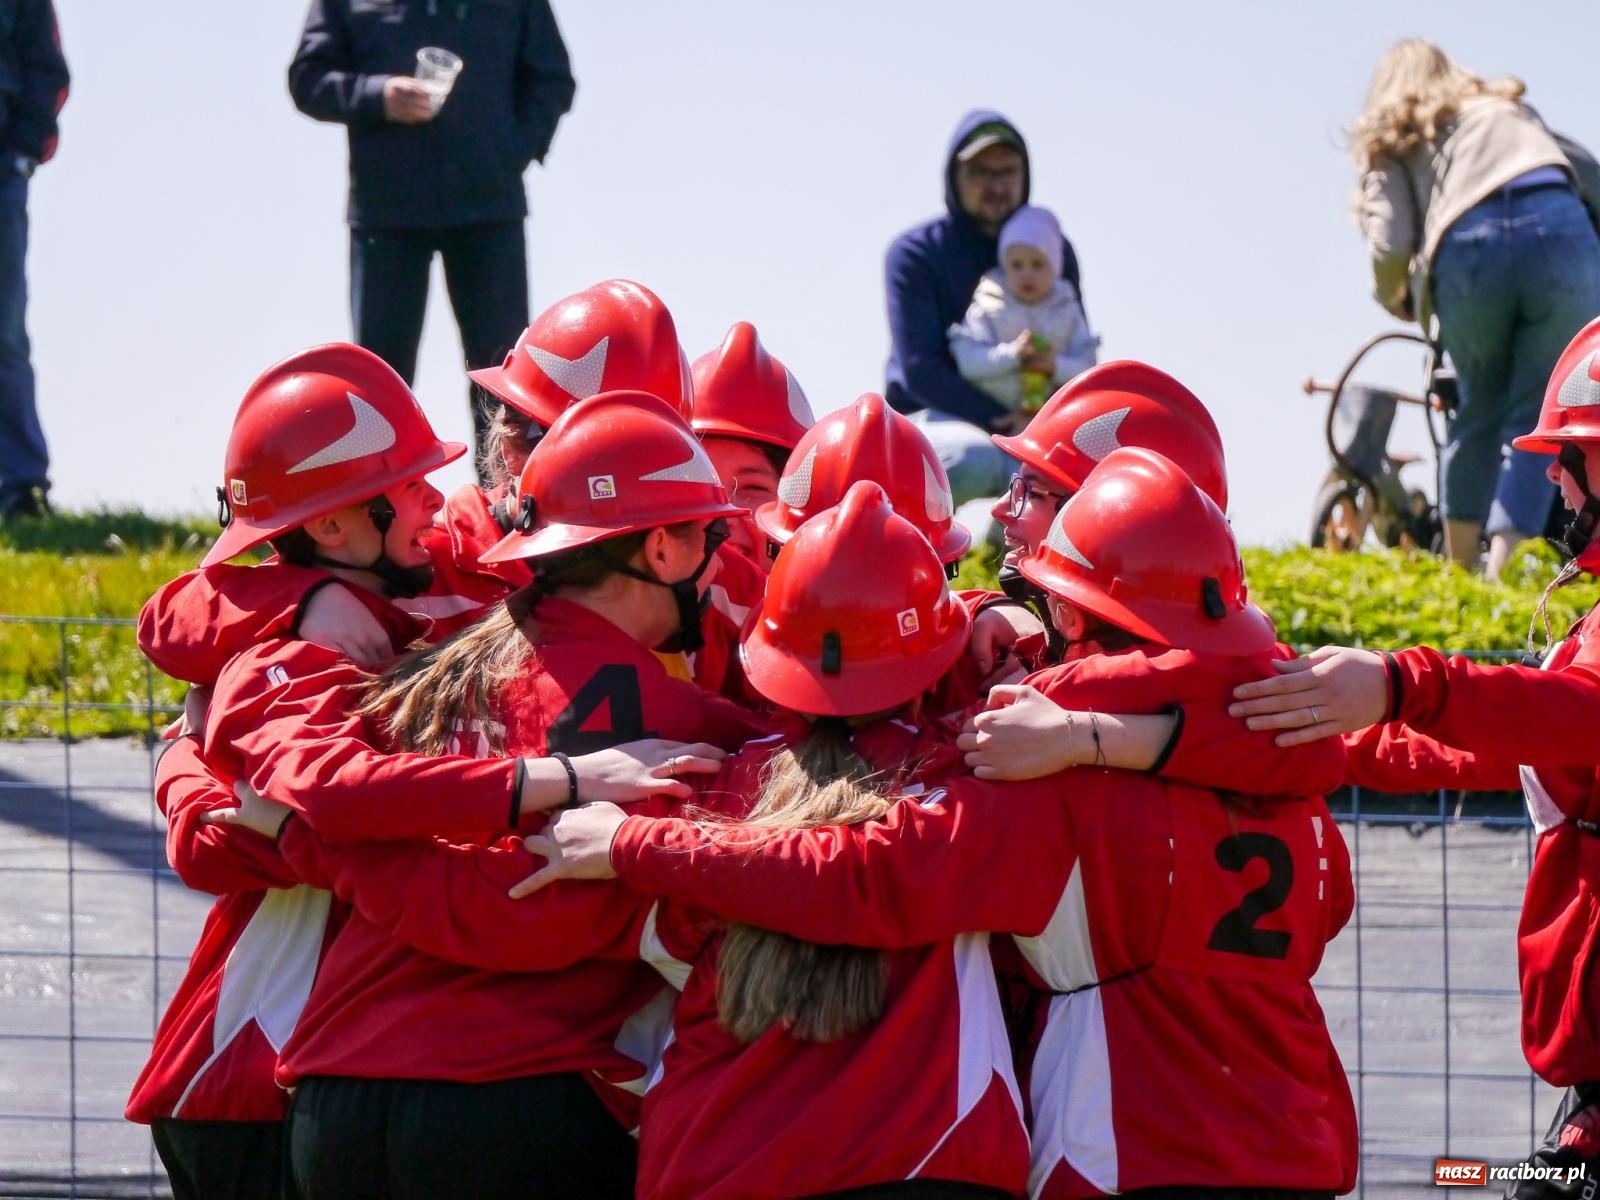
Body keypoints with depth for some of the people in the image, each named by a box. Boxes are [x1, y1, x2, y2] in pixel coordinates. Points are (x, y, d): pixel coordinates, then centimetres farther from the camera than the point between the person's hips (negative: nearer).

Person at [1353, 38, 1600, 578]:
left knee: (1478, 412, 20)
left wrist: (1397, 301, 30)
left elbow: (1390, 245, 11)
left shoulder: (1390, 144, 26)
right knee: (1534, 423, 4)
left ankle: (1458, 566, 17)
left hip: (1467, 247, 0)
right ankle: (1500, 569, -8)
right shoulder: (1506, 107, 36)